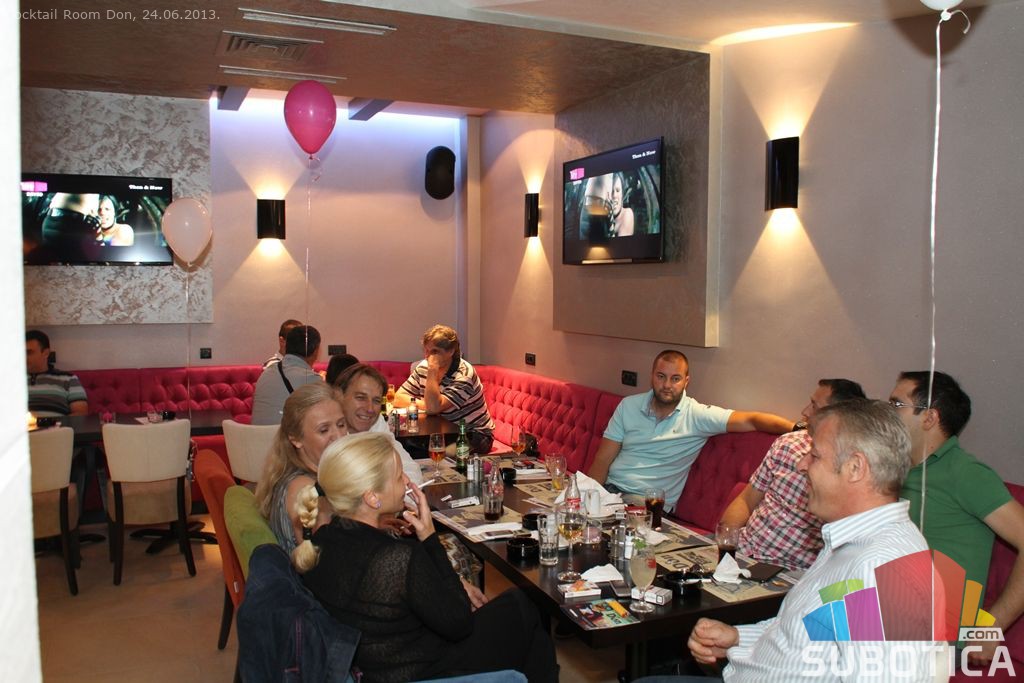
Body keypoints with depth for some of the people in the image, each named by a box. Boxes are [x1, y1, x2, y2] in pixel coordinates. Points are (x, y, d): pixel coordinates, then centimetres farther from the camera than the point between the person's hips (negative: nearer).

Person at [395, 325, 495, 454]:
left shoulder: (464, 375, -21)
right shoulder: (423, 367, 0)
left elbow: (433, 408, -31)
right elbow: (398, 398, 0)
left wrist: (433, 371, -30)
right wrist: (421, 403, -16)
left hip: (473, 434, -6)